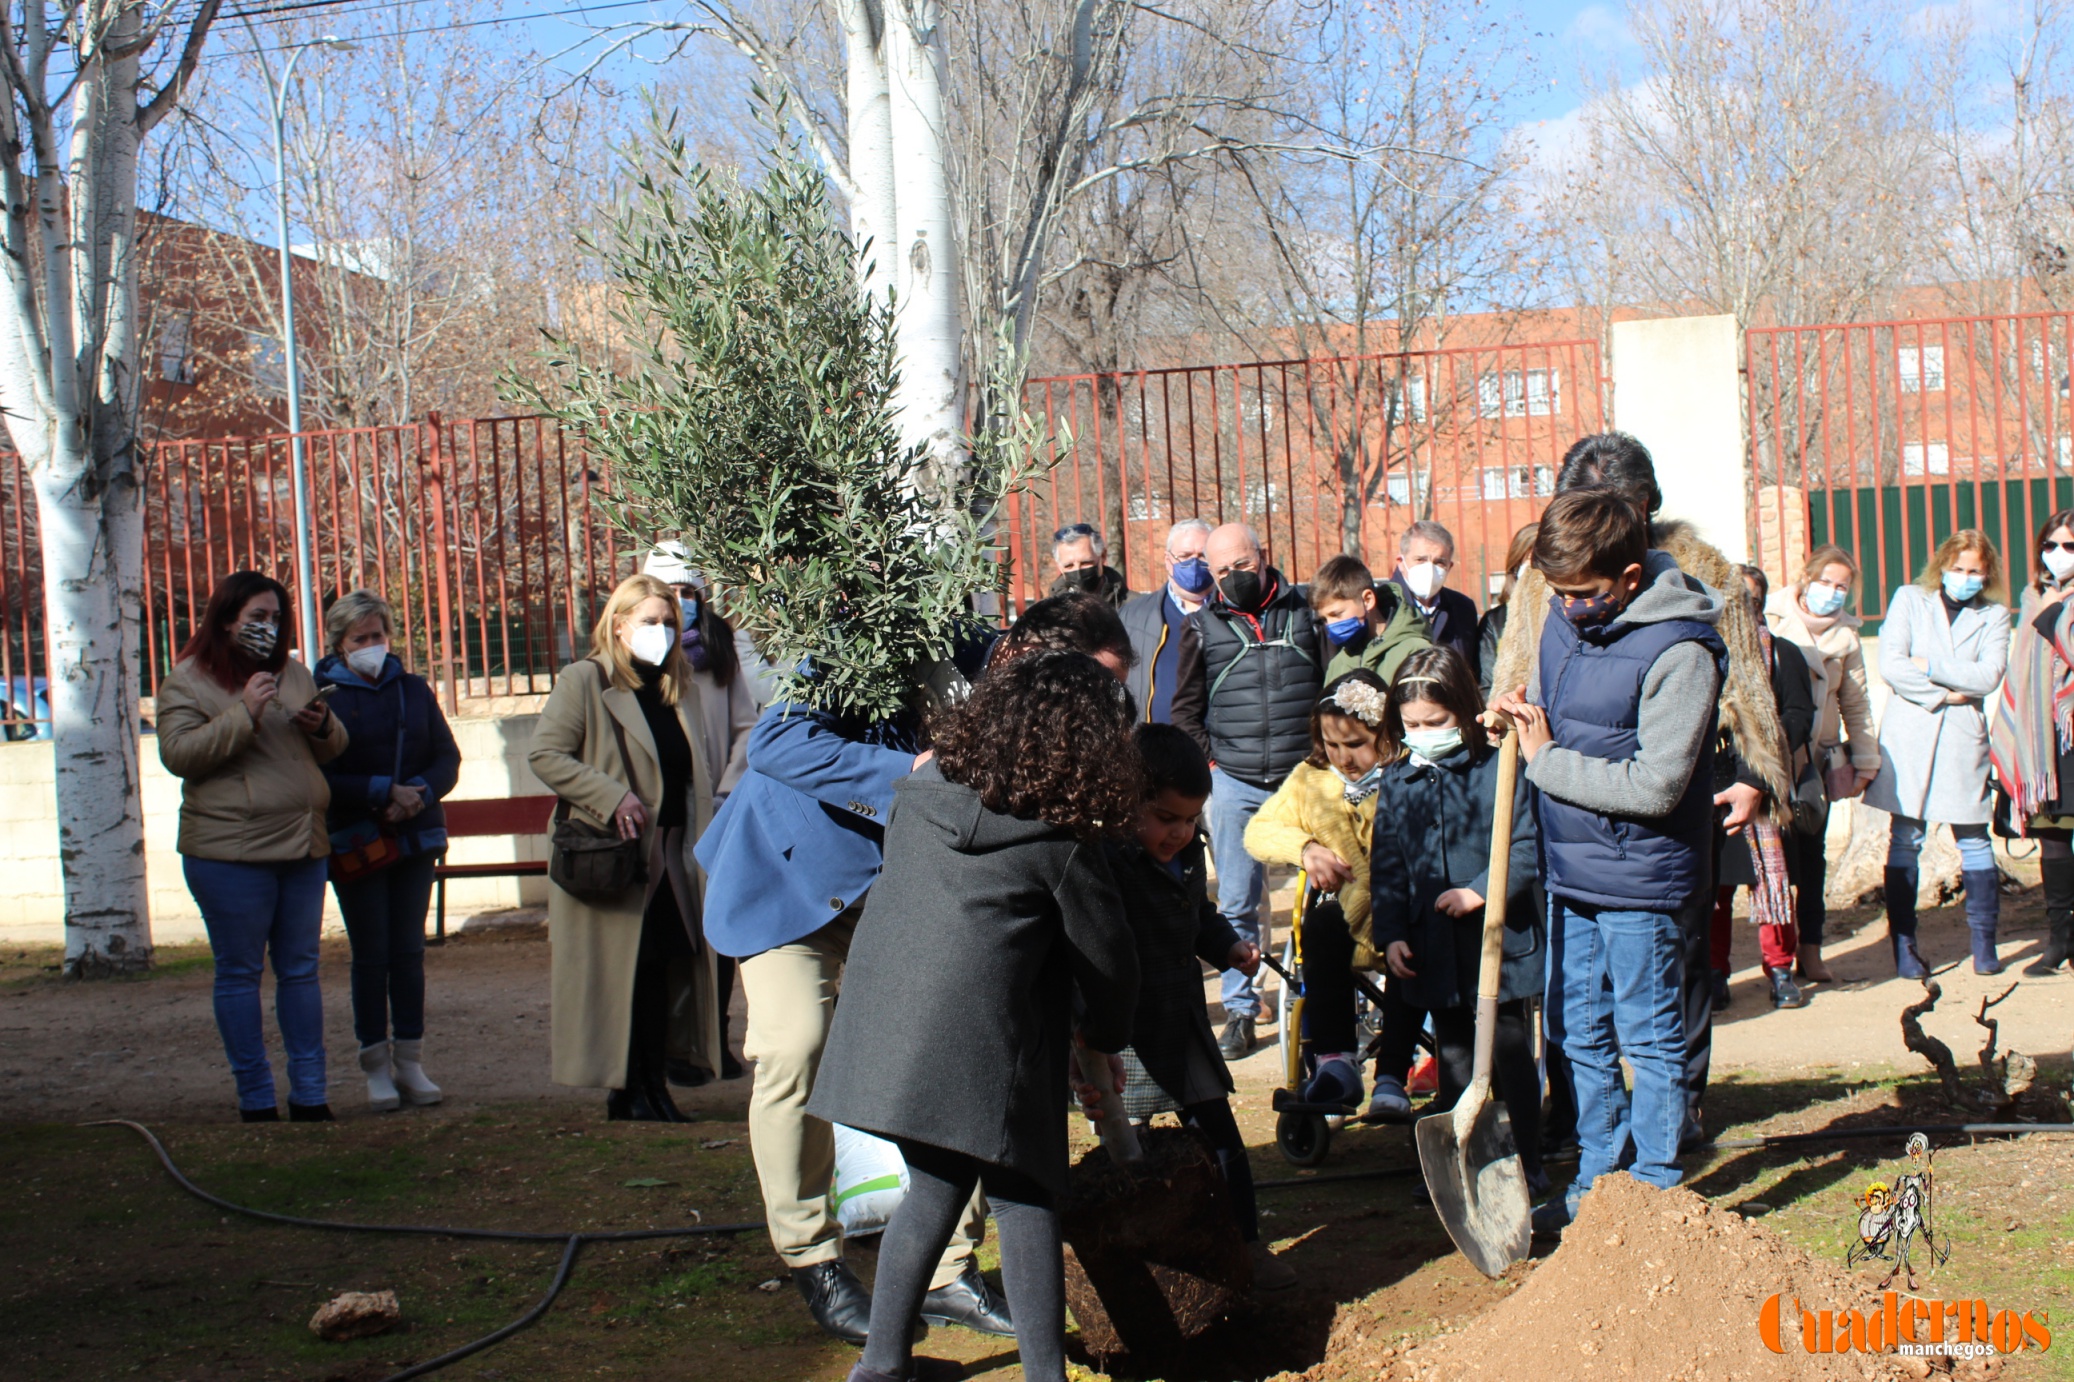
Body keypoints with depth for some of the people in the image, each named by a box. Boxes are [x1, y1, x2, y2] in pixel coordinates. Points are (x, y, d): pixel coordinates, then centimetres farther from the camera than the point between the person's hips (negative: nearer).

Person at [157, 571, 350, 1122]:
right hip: (230, 852, -5)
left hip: (303, 847, 6)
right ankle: (255, 1099, 9)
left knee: (301, 969, 9)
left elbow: (332, 748, 20)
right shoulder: (189, 680, -2)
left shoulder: (293, 674, 14)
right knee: (240, 973, 1)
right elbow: (177, 753, -13)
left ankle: (309, 1095, 15)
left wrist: (324, 726, -3)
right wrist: (243, 715, -21)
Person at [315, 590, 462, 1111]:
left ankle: (410, 1062, 12)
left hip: (414, 837, 4)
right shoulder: (323, 697, -4)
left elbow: (447, 758, 7)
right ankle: (378, 1067, 7)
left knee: (409, 952, 6)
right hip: (355, 844, -3)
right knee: (371, 955, 0)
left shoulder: (413, 691, 9)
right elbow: (318, 776, -11)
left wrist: (420, 794, -12)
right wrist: (382, 793, -17)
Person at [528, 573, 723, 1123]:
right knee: (619, 972, -1)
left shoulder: (679, 686, 15)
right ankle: (624, 1091, 8)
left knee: (668, 968, 5)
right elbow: (544, 754, -12)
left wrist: (696, 839, 11)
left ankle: (653, 1083, 15)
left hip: (670, 857, 6)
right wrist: (610, 796, -19)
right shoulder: (583, 681, -5)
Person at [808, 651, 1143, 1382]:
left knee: (936, 1185, 18)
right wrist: (1108, 1037, 23)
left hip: (885, 1020, 6)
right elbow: (1107, 958, 5)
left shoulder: (921, 793, 11)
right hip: (979, 1041, -6)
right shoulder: (1061, 842, -4)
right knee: (1023, 1198, 4)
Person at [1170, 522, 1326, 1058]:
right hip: (1236, 784, 0)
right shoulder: (1203, 626, 6)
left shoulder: (1305, 611, 6)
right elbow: (1185, 709, 12)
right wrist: (1211, 764, 2)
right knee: (1236, 904, 2)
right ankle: (1241, 1011, 10)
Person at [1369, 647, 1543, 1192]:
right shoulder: (1396, 781, 5)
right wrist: (1390, 934, 1)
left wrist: (1482, 891, -20)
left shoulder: (1497, 770, -8)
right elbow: (1386, 865, 9)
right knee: (1453, 1059, 15)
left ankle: (1527, 1164, 17)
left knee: (1510, 1056, 6)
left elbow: (1528, 846, -9)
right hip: (1433, 948, 4)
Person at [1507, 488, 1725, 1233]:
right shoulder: (1562, 623, 5)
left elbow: (1655, 786, -23)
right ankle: (1597, 1178, 28)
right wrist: (1520, 720, 4)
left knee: (1649, 1040, 5)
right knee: (1579, 1033, 15)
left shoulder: (1678, 652, -19)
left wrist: (1546, 760, -16)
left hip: (1638, 879, -7)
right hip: (1569, 873, 8)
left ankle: (1654, 1191, 17)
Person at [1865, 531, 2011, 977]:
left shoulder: (1994, 616, 9)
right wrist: (1942, 695, -8)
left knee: (1974, 840, 3)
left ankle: (1984, 945, 9)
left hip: (1963, 737, 1)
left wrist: (1931, 666, -9)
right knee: (1905, 840, 0)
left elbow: (1988, 676, -6)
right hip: (1908, 734, -1)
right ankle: (1903, 947, 3)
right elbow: (1890, 665, -5)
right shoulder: (1909, 599, 7)